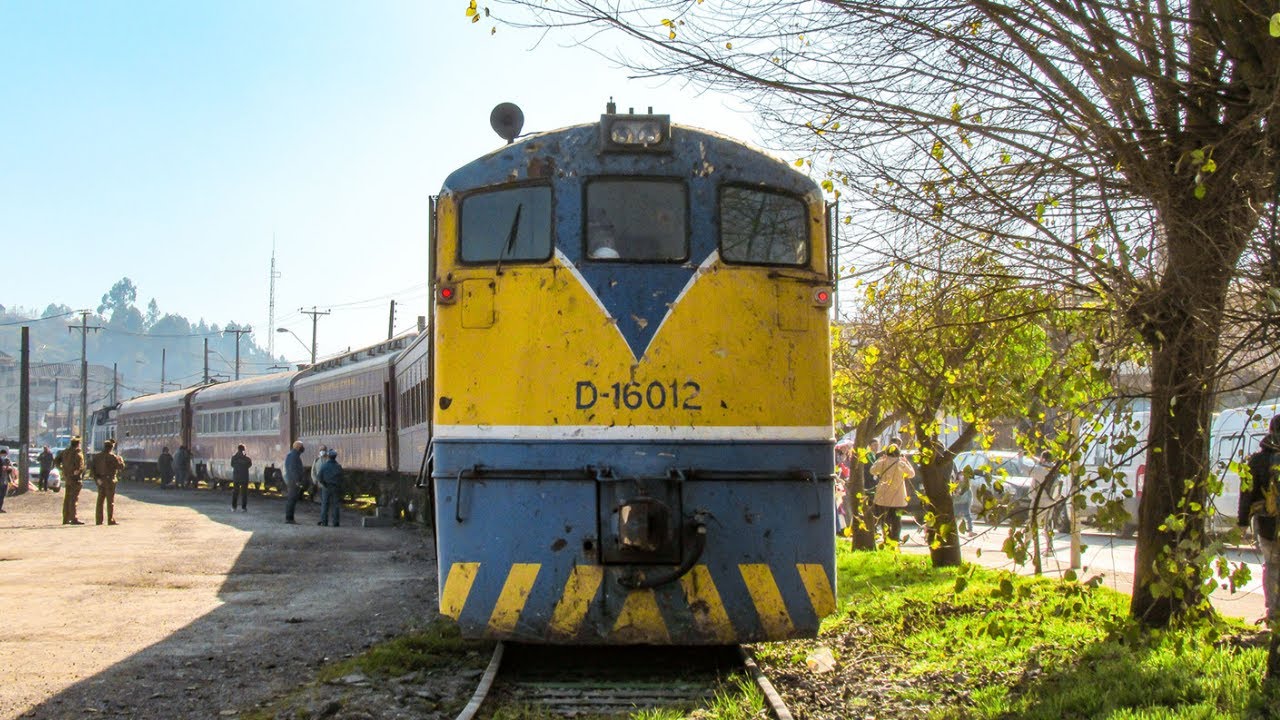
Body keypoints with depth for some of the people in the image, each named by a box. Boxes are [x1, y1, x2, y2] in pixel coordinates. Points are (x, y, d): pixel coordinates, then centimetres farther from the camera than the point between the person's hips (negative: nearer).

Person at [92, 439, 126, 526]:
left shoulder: (97, 457, 8)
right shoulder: (112, 457, -12)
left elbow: (93, 469, 6)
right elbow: (121, 466, -9)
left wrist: (96, 479, 4)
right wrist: (121, 460, 10)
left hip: (100, 480, 6)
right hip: (109, 480, -6)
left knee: (100, 500, 11)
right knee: (111, 501, -2)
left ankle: (98, 519, 11)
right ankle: (111, 520, -4)